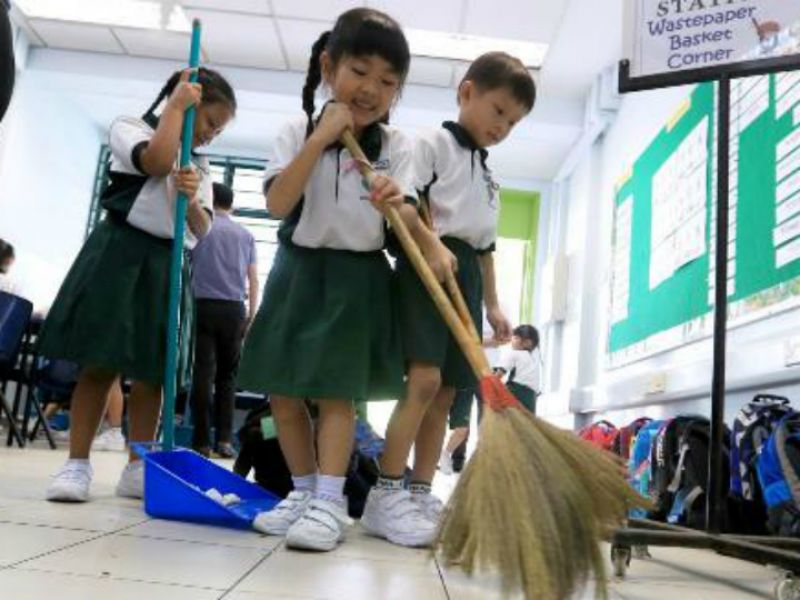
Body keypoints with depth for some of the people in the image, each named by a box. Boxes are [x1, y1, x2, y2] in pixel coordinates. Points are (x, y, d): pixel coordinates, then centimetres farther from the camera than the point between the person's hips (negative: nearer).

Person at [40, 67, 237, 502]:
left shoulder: (200, 168, 19)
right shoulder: (129, 127, 5)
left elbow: (202, 229, 8)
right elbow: (158, 161, -18)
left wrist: (192, 198, -13)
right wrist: (177, 105, -6)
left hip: (167, 265, 5)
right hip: (121, 252, -5)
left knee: (152, 373, 3)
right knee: (100, 365, -6)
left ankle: (137, 468, 10)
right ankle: (76, 463, 2)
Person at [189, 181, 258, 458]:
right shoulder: (246, 235, 14)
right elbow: (253, 279, 9)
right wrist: (251, 313, 13)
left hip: (205, 306, -2)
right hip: (234, 309, 2)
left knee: (203, 372, -3)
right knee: (227, 375, 7)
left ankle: (201, 441, -3)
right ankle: (224, 439, -1)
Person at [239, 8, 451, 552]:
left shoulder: (396, 145, -1)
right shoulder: (298, 133, 0)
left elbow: (407, 218, -11)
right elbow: (278, 203, -14)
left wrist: (397, 206, -36)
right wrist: (321, 138, -18)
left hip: (358, 277, -2)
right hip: (299, 269, 3)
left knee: (335, 392, -7)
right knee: (283, 392, 6)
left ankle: (331, 501, -1)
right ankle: (305, 490, 21)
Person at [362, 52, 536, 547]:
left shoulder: (490, 177, 27)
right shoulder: (434, 143, 3)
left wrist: (492, 303, 20)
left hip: (466, 278, 8)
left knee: (446, 392, 5)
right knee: (424, 379, -19)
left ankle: (422, 494, 11)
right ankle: (386, 496, -12)